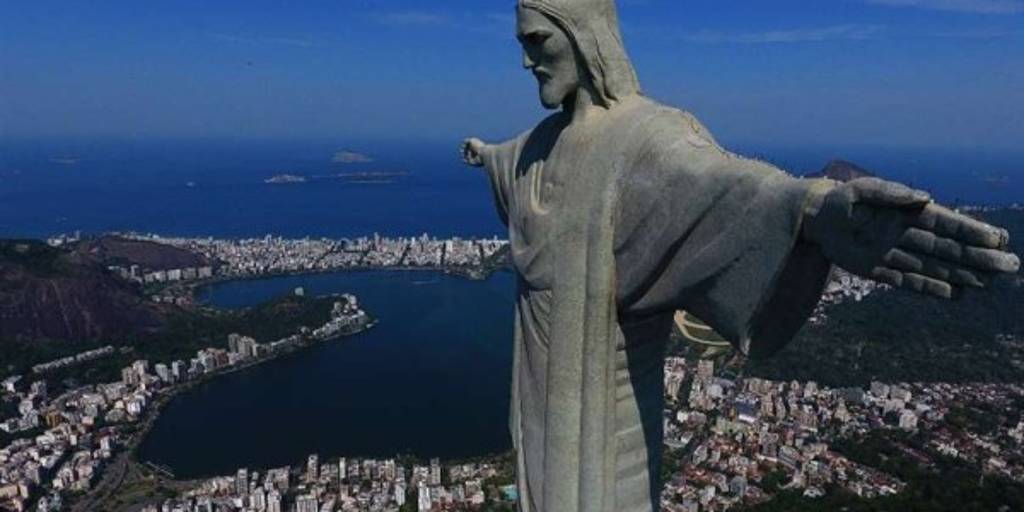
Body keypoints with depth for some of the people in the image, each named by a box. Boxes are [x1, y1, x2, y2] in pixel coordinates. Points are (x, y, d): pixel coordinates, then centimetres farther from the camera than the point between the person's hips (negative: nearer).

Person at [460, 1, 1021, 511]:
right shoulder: (548, 138, 3)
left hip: (601, 386, -8)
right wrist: (487, 154, 51)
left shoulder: (645, 137, -24)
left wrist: (815, 210, -68)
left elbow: (719, 186, -47)